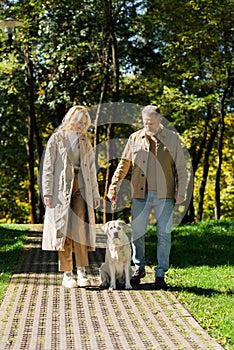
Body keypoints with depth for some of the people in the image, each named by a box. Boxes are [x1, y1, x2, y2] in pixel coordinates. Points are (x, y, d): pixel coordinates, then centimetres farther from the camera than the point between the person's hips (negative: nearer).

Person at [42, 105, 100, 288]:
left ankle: (82, 273, -5)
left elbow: (91, 169, 18)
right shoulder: (56, 139, 3)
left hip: (81, 190, 3)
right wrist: (47, 192, -8)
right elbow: (48, 168, 0)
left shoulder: (85, 142, 15)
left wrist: (95, 193, 13)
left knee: (80, 230, -7)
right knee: (63, 231, -2)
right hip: (62, 189, -3)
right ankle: (67, 275, 2)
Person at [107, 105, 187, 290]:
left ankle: (161, 275, 8)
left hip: (164, 195, -1)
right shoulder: (135, 138, 8)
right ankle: (139, 268, 22)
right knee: (137, 233, 2)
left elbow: (181, 168, 5)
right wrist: (114, 187, 8)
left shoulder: (172, 138, 5)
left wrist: (181, 192, -4)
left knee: (164, 234, 0)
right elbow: (123, 165, 13)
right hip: (140, 194, 1)